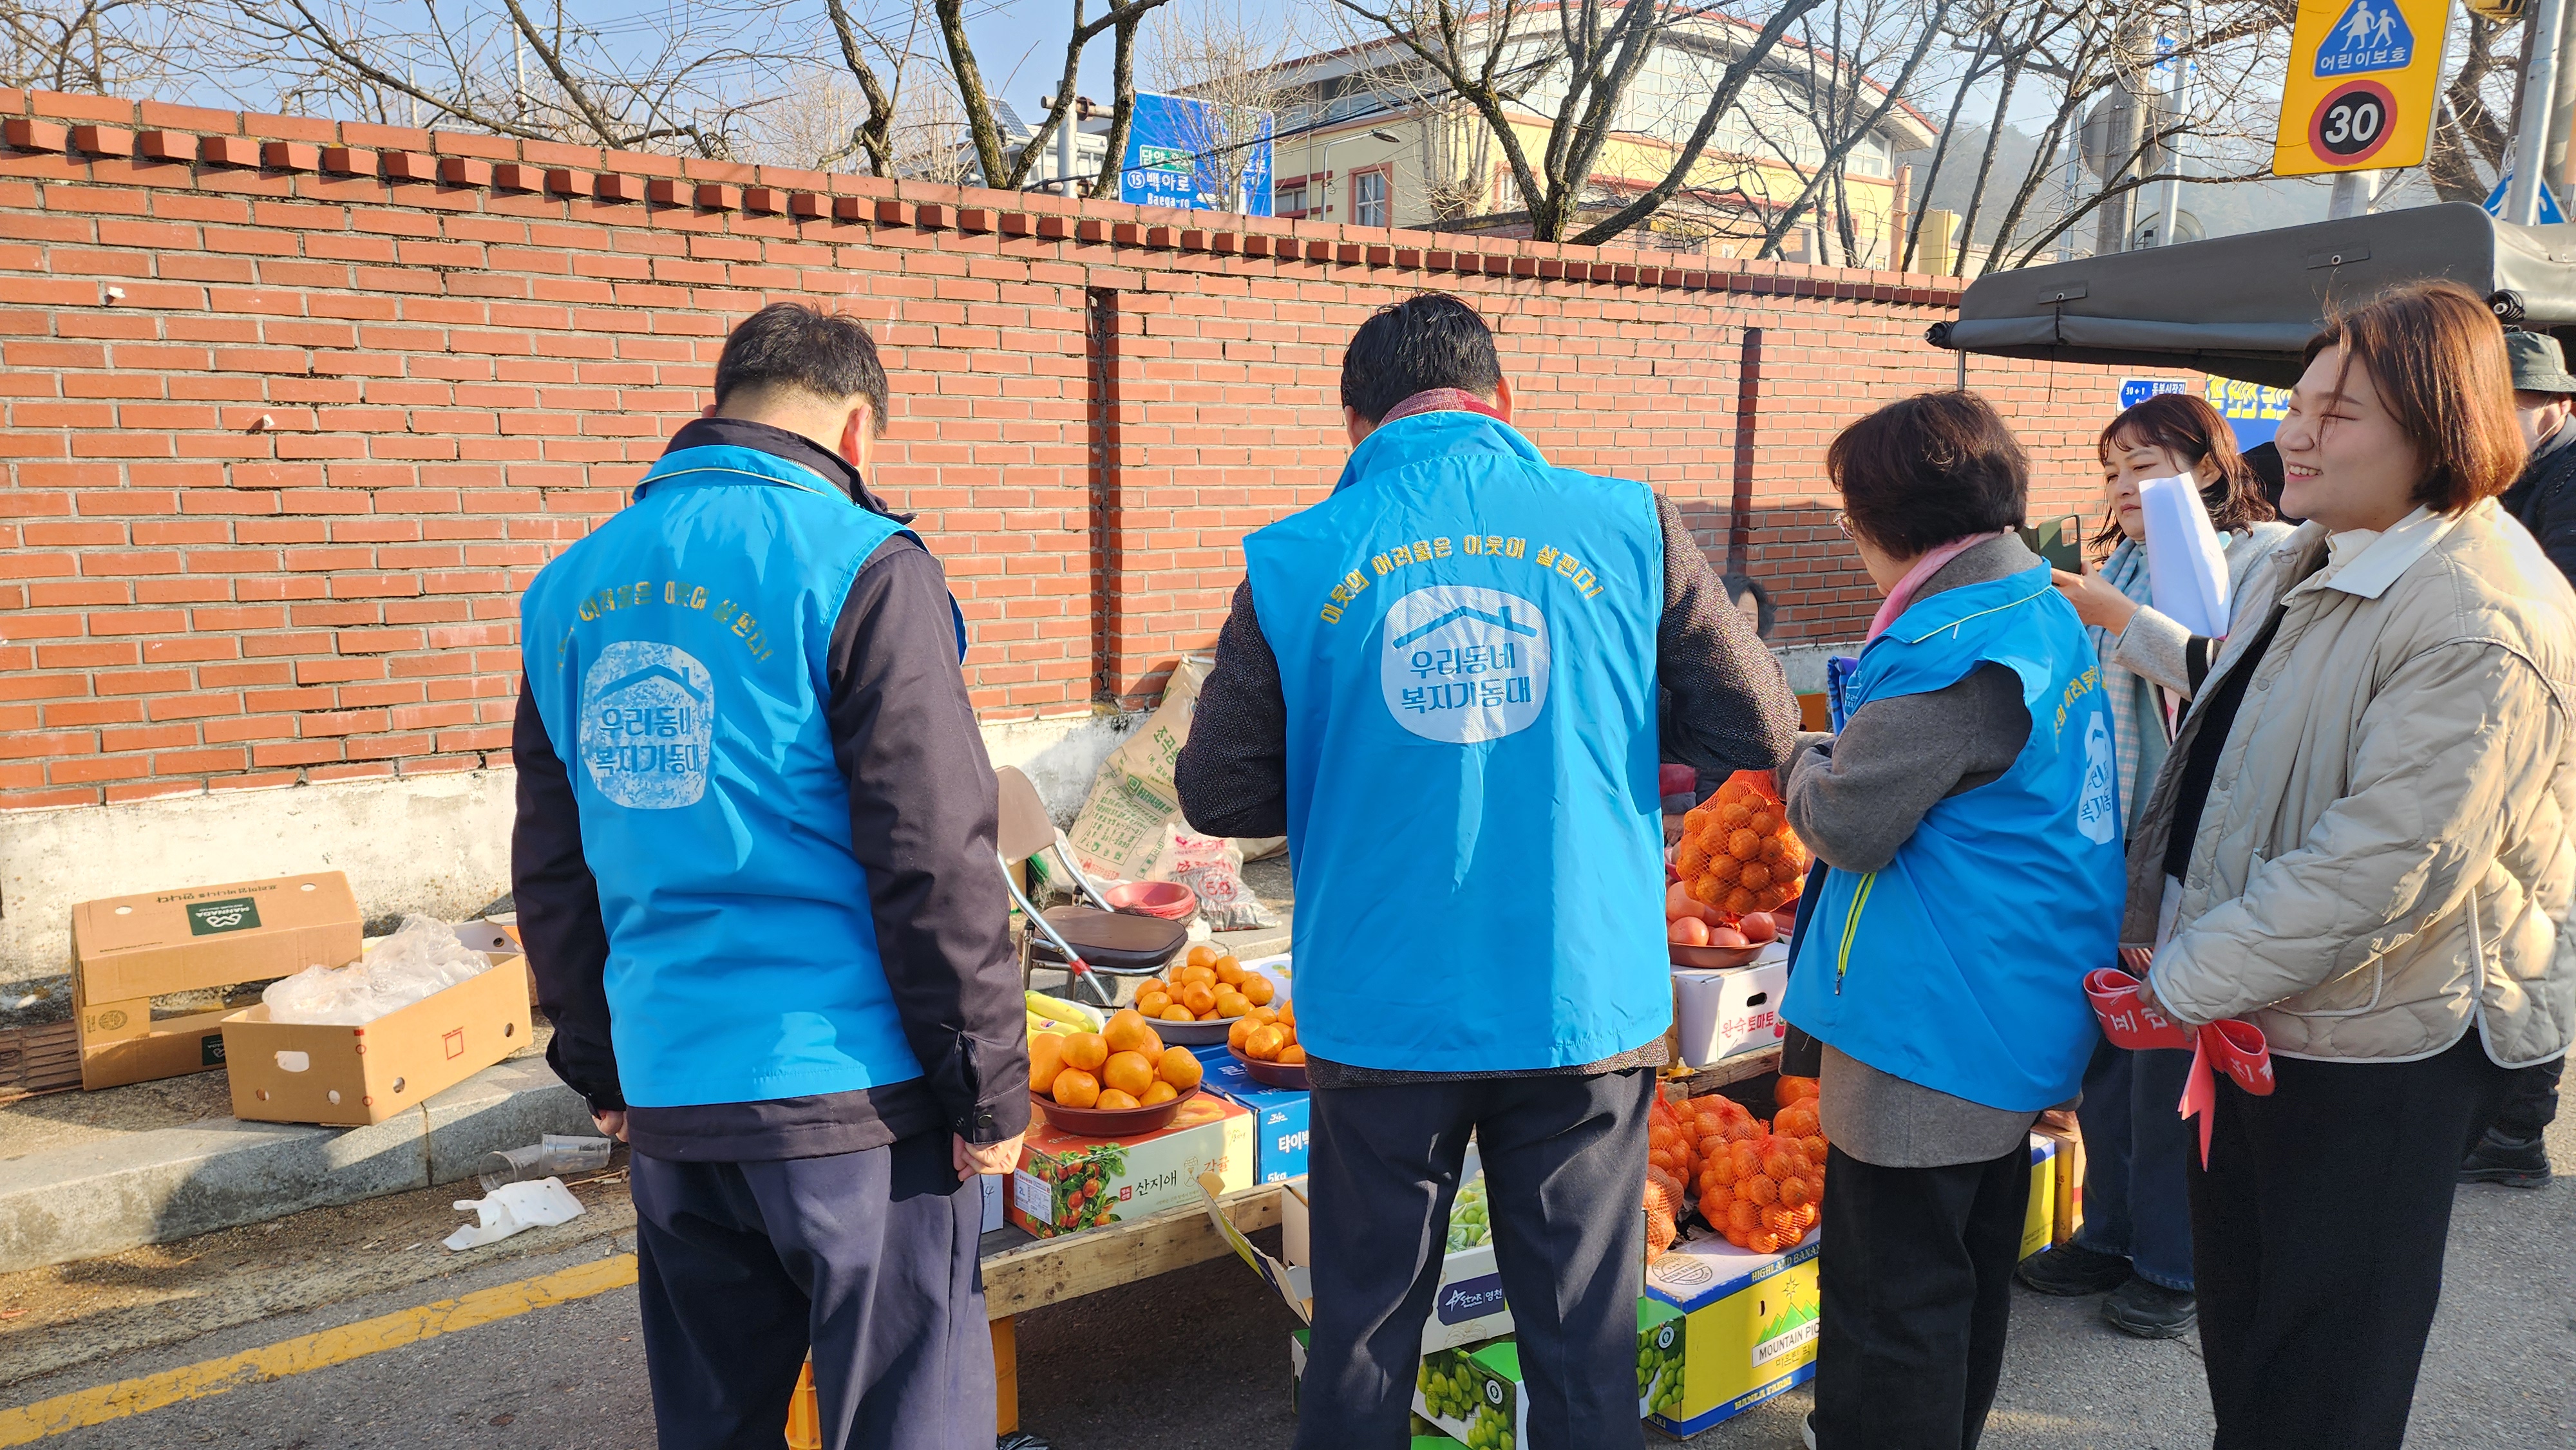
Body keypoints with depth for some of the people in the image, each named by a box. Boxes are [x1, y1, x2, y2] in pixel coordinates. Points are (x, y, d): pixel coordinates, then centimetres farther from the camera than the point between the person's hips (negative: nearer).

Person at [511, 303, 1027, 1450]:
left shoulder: (571, 590, 9)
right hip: (850, 1096, -6)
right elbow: (937, 861, -14)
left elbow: (550, 867, 14)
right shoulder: (860, 568, -11)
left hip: (667, 1097, 7)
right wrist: (991, 1087, -6)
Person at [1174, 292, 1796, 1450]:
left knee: (1362, 1331, 17)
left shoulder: (1296, 561, -5)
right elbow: (1759, 729, 2)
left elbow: (1216, 792, 0)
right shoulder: (1629, 529, -3)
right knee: (1585, 1345, 15)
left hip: (1381, 1016, 0)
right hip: (1585, 1007, 0)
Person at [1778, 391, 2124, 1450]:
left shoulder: (1954, 648, -22)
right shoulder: (2048, 614, 10)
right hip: (2018, 1008, 11)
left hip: (1934, 1024, -11)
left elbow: (1847, 823, -18)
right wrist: (1848, 753, 14)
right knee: (1972, 1267, 24)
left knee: (1894, 1293, 2)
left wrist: (1805, 761, 1)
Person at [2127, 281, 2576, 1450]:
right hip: (2255, 1016, 9)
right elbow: (2216, 766, 16)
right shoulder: (2314, 562, 8)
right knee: (2236, 1324, 23)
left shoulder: (2482, 620, -22)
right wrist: (2156, 942, 11)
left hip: (2376, 1053, -8)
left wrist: (2182, 983, -22)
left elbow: (2381, 867, -28)